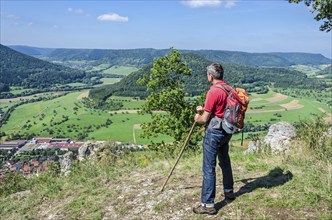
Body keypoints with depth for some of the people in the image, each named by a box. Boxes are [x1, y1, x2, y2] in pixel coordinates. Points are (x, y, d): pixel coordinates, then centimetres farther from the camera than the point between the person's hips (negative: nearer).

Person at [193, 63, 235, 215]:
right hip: (226, 131, 9)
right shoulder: (229, 89, 6)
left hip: (214, 132, -9)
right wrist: (204, 109, 16)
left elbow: (204, 119, -16)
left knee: (209, 168, -3)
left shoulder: (213, 91, -19)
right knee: (225, 161, 24)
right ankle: (229, 191, 40)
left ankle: (208, 204, 3)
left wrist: (197, 118, 5)